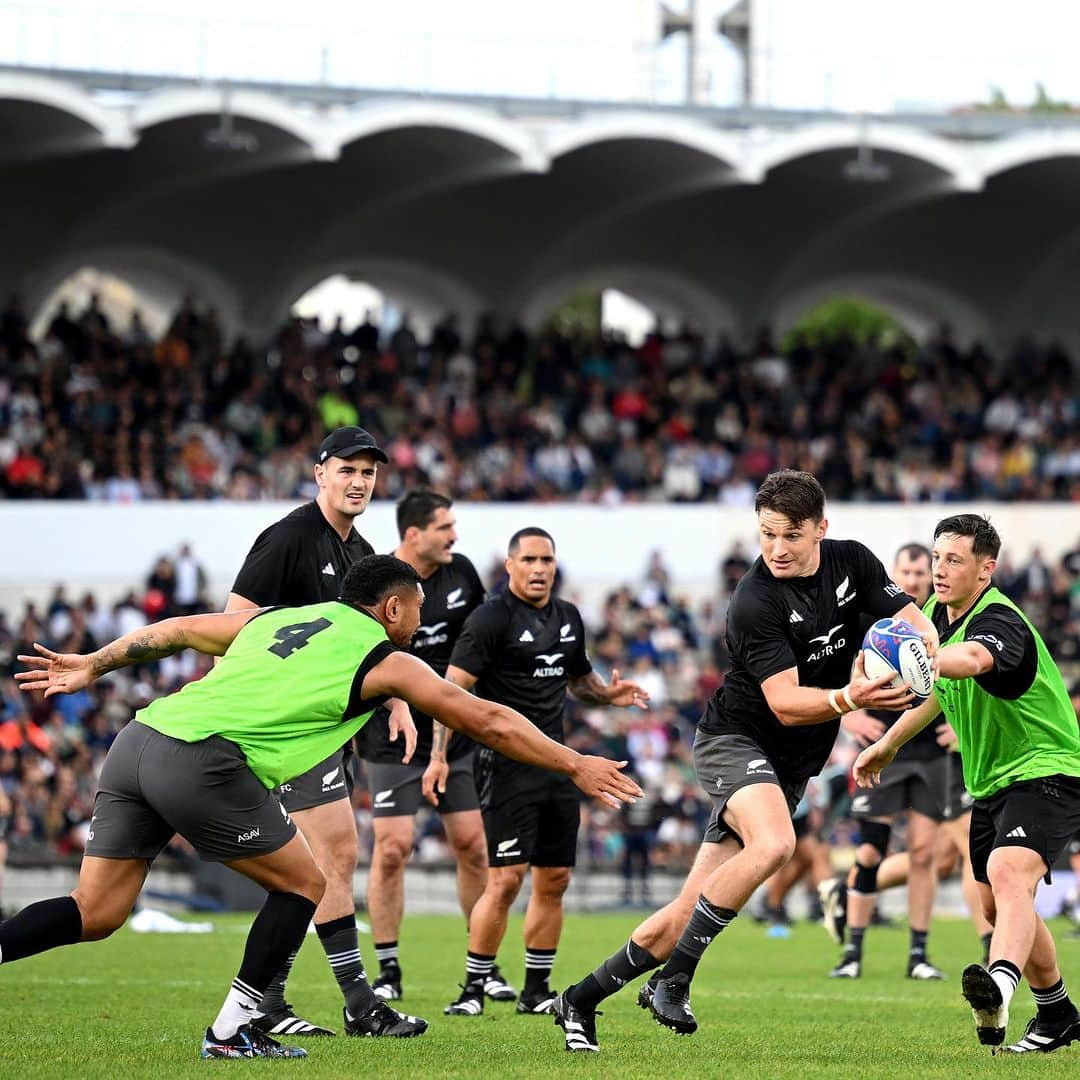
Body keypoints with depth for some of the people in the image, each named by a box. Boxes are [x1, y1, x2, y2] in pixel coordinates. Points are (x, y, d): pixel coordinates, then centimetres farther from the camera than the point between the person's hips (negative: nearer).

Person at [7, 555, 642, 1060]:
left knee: (96, 914, 9)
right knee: (302, 884, 11)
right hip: (202, 762, -7)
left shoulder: (278, 618, 26)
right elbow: (489, 722, 12)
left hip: (140, 740, 7)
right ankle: (232, 1032, 11)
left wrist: (95, 665, 44)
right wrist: (576, 767, 20)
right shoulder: (383, 660, 8)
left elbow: (180, 630, 33)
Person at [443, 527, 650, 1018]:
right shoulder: (491, 618, -9)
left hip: (557, 764, 7)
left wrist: (608, 694, 7)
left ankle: (536, 990, 18)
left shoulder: (568, 617, 13)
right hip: (509, 767, -7)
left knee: (554, 880, 8)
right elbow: (452, 688, -14)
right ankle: (473, 990, -2)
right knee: (506, 879, -11)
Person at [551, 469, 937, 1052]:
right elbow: (785, 703, -24)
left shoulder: (852, 562, -2)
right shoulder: (755, 601, -21)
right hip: (735, 739, -6)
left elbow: (917, 624, 0)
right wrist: (849, 698, -42)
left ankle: (582, 999, 14)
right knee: (773, 843, -36)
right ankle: (673, 980, -25)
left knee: (688, 913, 2)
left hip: (789, 766, 6)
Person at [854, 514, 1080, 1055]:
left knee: (1008, 873, -35)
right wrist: (889, 743, 30)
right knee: (996, 906, 18)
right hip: (991, 783, 10)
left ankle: (1000, 986, -61)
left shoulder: (1000, 620, -23)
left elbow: (972, 659, -49)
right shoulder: (937, 614, 5)